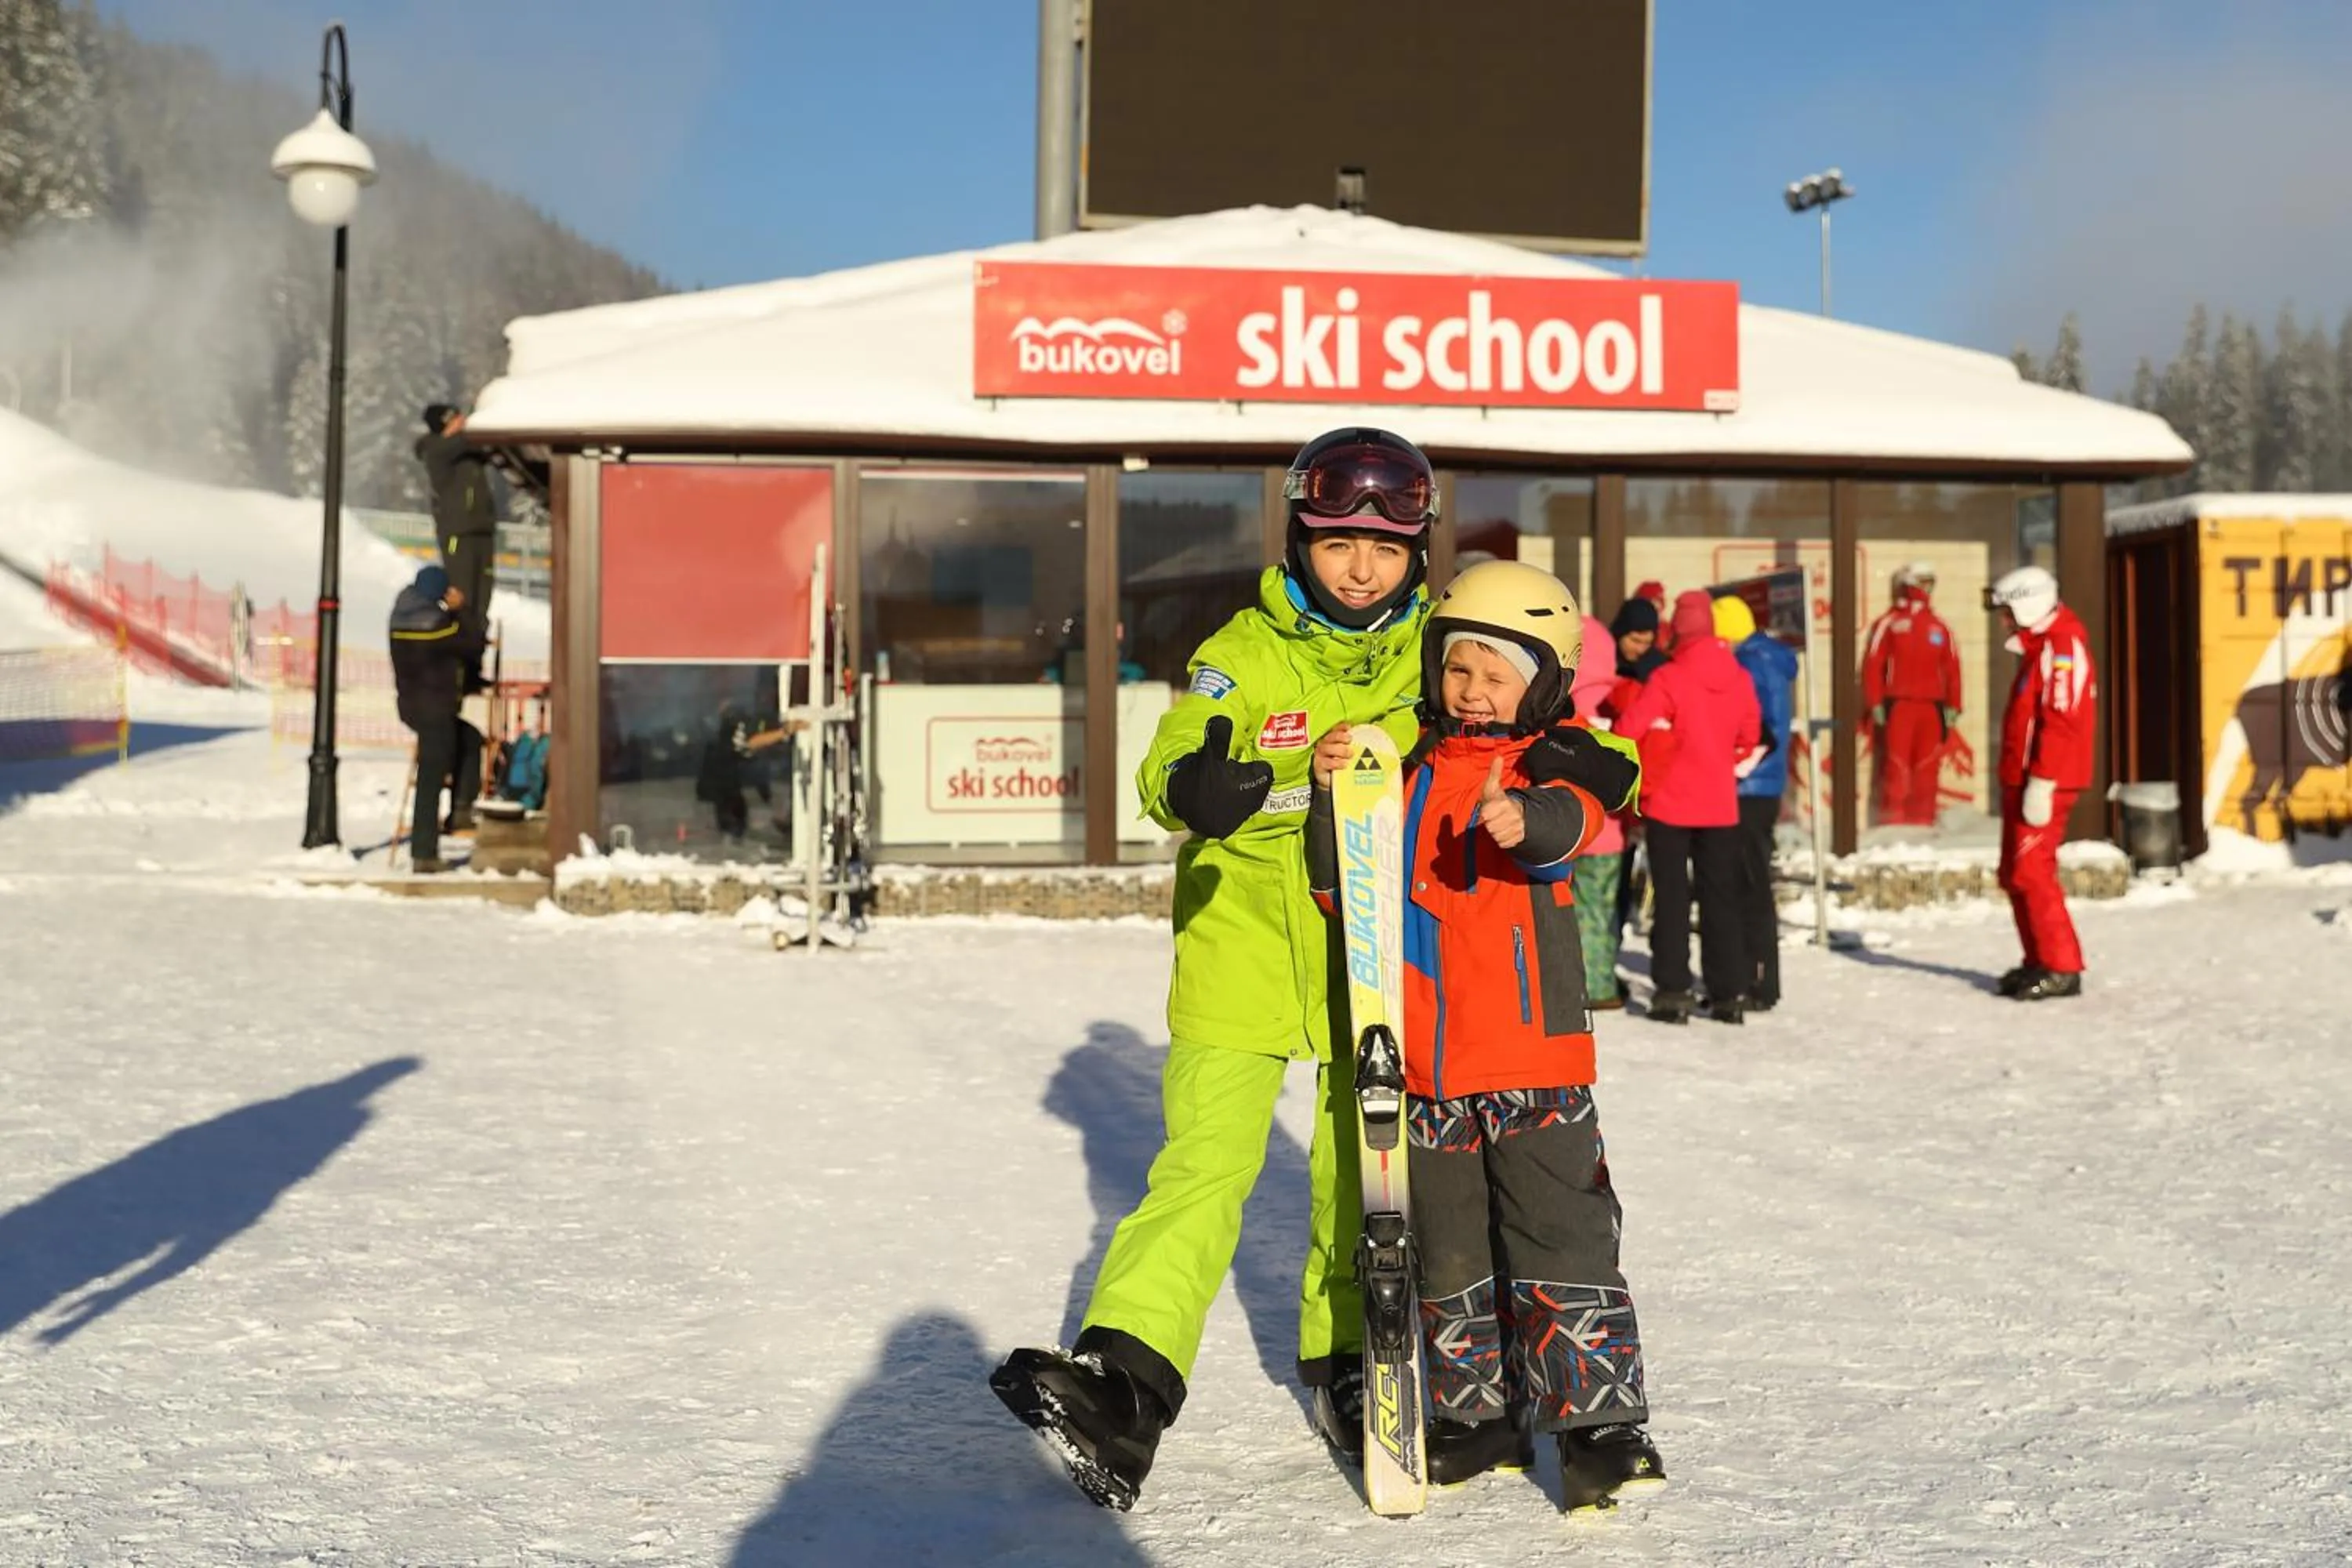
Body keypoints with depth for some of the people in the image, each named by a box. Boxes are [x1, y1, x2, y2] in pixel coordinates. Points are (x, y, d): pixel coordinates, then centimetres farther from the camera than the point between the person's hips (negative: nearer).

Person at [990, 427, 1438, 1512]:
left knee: (1358, 1173, 12)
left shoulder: (1432, 653, 1)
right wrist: (1191, 786, -42)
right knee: (1206, 1161, -12)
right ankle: (1126, 1387, -15)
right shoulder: (1246, 650, -7)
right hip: (1242, 944, -3)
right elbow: (1169, 764, -18)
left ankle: (1343, 1362, 31)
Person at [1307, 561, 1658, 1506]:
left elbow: (1571, 820, -26)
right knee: (1450, 1250, 14)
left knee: (1558, 1240, -4)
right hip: (1425, 1057, 5)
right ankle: (1481, 1412, 28)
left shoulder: (1553, 760, -3)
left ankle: (1601, 1419, 6)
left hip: (1531, 1053, -5)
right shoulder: (1410, 767, 10)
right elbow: (1340, 885, 11)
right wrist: (1332, 795, -6)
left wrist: (1527, 819, -49)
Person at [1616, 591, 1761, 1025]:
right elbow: (1748, 737, 11)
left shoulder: (1669, 679, -14)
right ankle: (1727, 993, 12)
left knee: (1670, 896, 4)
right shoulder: (1739, 679, 0)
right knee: (1720, 897, 10)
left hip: (1670, 805, -3)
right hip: (1721, 805, 3)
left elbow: (1628, 731, -16)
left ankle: (1672, 990, -1)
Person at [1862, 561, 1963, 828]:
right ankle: (1893, 823, -3)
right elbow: (1872, 665, -3)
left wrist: (1952, 706, 7)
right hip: (1897, 706, -4)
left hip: (1932, 708, 4)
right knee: (1895, 766, -6)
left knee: (1928, 770, 3)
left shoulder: (1939, 628, 14)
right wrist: (1875, 704, -8)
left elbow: (1952, 668, 14)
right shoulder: (1889, 624, 2)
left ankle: (1922, 822, 8)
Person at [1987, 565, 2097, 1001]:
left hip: (2043, 785, -10)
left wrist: (2041, 783, -24)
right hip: (2022, 780, 10)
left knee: (2031, 872, -12)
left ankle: (2062, 969, -8)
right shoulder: (2039, 647, 19)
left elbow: (2061, 721, -22)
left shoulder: (2061, 647, -14)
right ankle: (2040, 962, 20)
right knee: (2015, 875, 12)